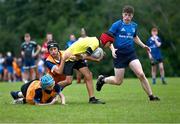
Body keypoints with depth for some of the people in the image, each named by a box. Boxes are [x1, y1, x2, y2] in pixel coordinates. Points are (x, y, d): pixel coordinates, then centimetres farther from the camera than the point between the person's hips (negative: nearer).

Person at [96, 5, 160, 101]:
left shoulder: (134, 26, 9)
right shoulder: (117, 25, -7)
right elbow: (108, 38, -8)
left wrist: (143, 45, 18)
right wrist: (112, 49, -23)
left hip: (131, 54, 4)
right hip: (119, 55, -4)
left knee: (141, 74, -15)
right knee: (118, 81, 1)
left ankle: (151, 96, -5)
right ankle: (102, 79, 30)